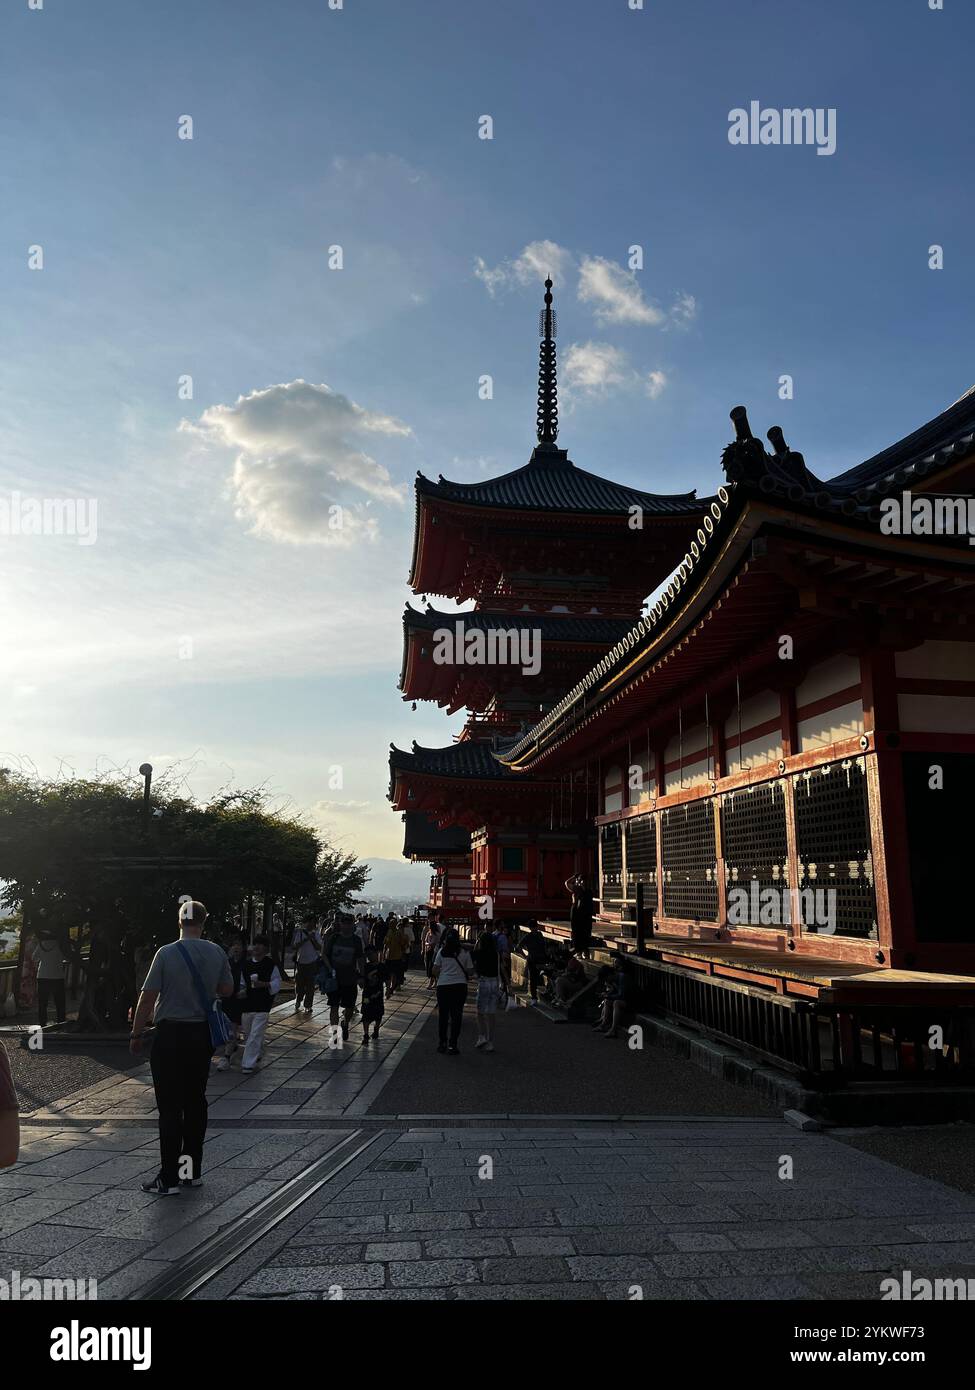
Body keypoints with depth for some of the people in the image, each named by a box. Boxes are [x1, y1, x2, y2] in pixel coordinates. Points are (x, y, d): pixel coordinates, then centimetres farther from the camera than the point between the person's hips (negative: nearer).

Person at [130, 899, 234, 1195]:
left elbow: (148, 997, -11)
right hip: (202, 1034, 4)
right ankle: (193, 1171, 22)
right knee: (196, 1102, 14)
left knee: (170, 1107, 2)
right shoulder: (217, 952, -1)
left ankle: (169, 1178, 5)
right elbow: (227, 990, 10)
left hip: (171, 1035, -4)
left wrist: (137, 1034, 0)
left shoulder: (166, 953, -13)